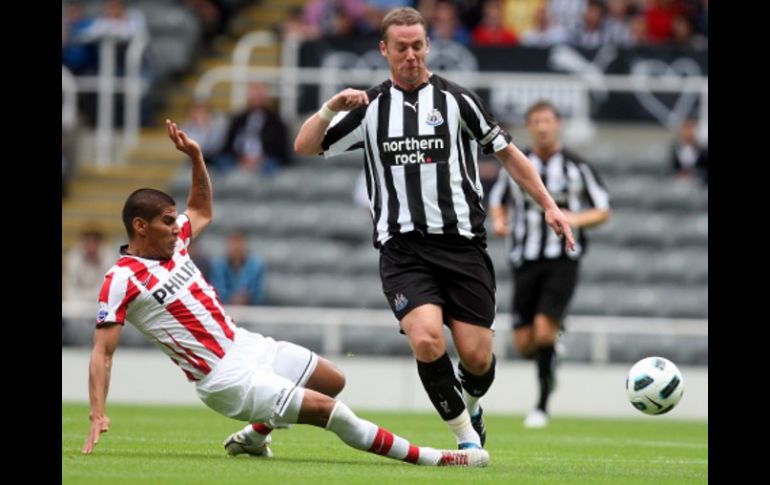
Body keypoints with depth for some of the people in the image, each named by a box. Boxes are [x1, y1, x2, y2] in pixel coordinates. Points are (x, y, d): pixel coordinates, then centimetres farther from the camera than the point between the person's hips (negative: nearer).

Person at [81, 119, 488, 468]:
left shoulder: (173, 243, 6)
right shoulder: (122, 280, -16)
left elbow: (202, 211, 27)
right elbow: (102, 352, -17)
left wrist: (196, 158, 11)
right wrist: (98, 415, -25)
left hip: (247, 345, 9)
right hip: (225, 377, -9)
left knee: (333, 382, 19)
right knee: (328, 409, -16)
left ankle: (254, 433, 29)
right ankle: (431, 459, -13)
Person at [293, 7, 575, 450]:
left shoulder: (457, 99, 3)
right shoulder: (370, 107, 9)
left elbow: (508, 153, 11)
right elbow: (305, 147, 9)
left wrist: (549, 206, 5)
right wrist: (331, 108, -10)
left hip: (462, 243, 0)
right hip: (403, 250, 0)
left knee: (476, 356, -4)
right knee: (427, 340, -23)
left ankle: (471, 406, 32)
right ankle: (465, 435, -4)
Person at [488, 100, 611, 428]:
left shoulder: (577, 167, 0)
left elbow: (603, 211, 5)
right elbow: (497, 200, 22)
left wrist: (576, 219, -15)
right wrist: (498, 221, 0)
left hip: (563, 259, -3)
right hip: (526, 261, 3)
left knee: (544, 329, -19)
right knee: (523, 344, -1)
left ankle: (542, 405, -7)